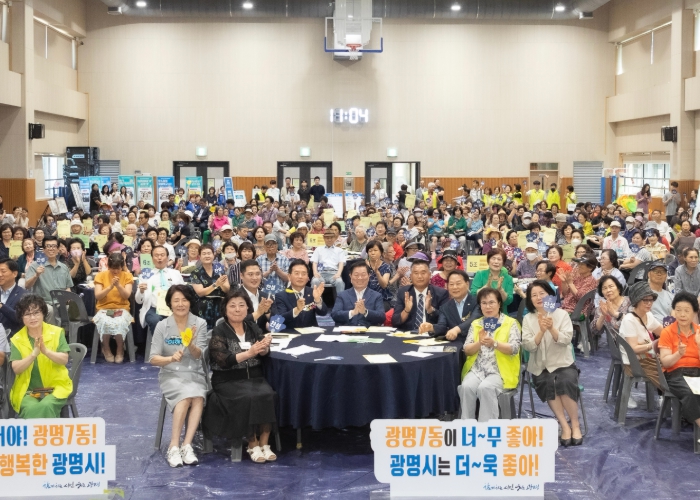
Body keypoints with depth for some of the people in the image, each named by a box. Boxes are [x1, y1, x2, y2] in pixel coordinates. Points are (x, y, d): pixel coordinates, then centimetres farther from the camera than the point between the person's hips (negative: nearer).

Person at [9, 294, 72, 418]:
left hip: (56, 387, 0)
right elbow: (16, 369, -7)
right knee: (31, 409, -30)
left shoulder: (56, 332, 1)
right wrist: (34, 354, -24)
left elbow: (64, 359, -6)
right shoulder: (17, 339, 2)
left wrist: (46, 351, -25)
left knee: (46, 407, -31)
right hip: (27, 390, 1)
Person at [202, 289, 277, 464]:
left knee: (268, 395, -25)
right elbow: (223, 360, -16)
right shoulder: (219, 332, -3)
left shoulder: (253, 327, 9)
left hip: (255, 376, 4)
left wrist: (264, 347, -28)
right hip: (228, 380, -4)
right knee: (248, 398, -30)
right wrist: (249, 353, -27)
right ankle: (253, 445, -15)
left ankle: (264, 444, -16)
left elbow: (264, 353, -4)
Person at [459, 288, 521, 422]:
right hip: (477, 368, 3)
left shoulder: (511, 323, 5)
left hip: (500, 370, -3)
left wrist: (494, 343, -23)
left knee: (485, 388, -32)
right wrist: (479, 343, -14)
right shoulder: (475, 324, 16)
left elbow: (515, 348, -8)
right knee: (466, 387, -28)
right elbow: (467, 350, 7)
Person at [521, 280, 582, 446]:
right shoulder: (528, 319, 4)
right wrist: (541, 331, -22)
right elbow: (528, 346, -7)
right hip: (540, 367, 1)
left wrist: (552, 328, -27)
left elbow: (566, 340, -11)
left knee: (565, 382, -31)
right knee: (547, 384, -30)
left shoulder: (561, 314, 1)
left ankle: (575, 424, -12)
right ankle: (564, 426, -21)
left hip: (563, 363, -1)